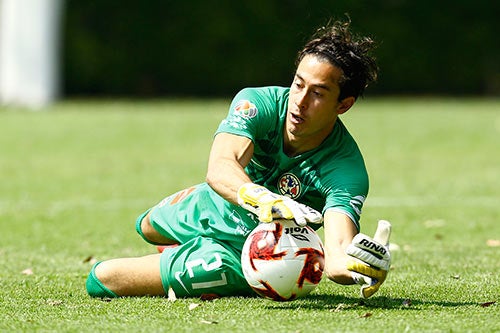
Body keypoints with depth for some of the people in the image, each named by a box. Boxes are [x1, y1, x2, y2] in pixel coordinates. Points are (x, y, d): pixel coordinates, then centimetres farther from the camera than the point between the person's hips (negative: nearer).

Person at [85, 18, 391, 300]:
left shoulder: (347, 171, -36)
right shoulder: (258, 103, -30)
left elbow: (339, 248, -49)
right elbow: (219, 167, -47)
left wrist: (345, 265, -75)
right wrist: (261, 198, -70)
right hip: (211, 206, 4)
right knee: (147, 226, 34)